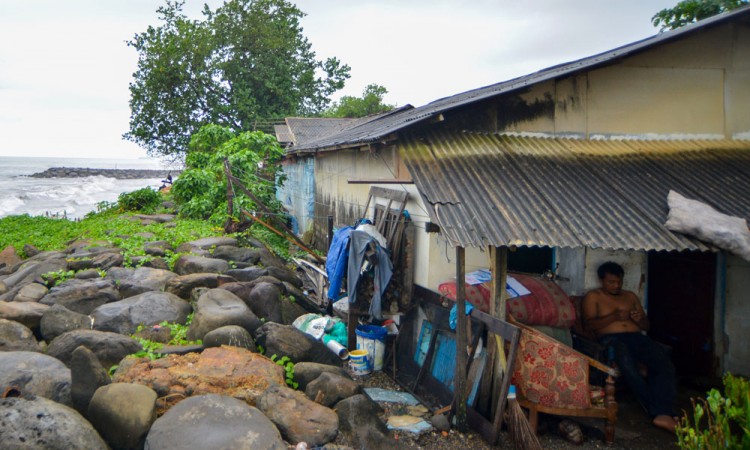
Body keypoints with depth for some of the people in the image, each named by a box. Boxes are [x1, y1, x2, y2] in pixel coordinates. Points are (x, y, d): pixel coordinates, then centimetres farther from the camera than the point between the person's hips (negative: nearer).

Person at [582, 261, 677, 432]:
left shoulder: (630, 296, 27)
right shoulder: (593, 297, 13)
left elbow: (646, 326, 26)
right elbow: (589, 324, -2)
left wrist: (640, 319, 1)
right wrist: (614, 317, -14)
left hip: (636, 337, 5)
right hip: (611, 339, -4)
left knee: (664, 363, -30)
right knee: (628, 365, -41)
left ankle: (663, 414, -38)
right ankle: (658, 411, -31)